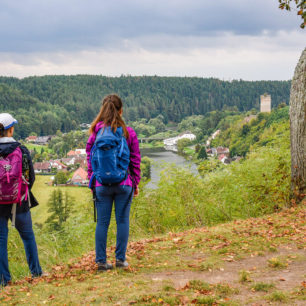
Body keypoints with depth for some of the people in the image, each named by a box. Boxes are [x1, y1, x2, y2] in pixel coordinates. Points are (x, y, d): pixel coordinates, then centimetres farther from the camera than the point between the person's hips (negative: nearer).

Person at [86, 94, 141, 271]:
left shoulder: (96, 132, -2)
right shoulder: (128, 132, -2)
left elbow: (90, 158, 3)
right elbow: (135, 160, 2)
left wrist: (92, 180, 12)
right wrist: (136, 183, 11)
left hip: (101, 184, 1)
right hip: (124, 183, -1)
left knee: (102, 222, 6)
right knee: (123, 220, 7)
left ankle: (101, 261, 9)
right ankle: (121, 259, 9)